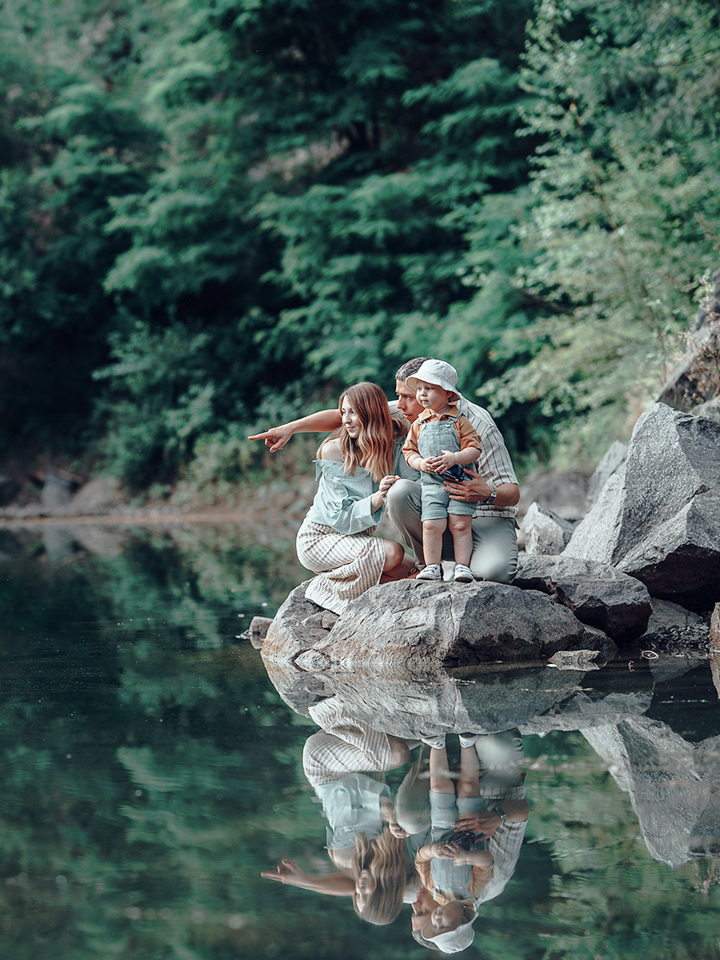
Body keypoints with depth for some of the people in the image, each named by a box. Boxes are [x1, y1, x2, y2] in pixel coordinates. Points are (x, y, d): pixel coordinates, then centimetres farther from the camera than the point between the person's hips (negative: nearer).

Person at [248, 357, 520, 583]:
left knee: (492, 572, -36)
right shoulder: (413, 413, -3)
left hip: (487, 516, -5)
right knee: (399, 489, -27)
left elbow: (512, 492, -18)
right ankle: (427, 565, -8)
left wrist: (488, 494, -41)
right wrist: (289, 428, -4)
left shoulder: (478, 425, -19)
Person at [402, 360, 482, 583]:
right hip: (431, 484, 2)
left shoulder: (459, 422, 0)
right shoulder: (419, 425, 11)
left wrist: (454, 458, -20)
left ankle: (462, 566, -2)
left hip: (459, 482, -2)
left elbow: (474, 449, -4)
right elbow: (409, 451, 13)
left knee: (460, 524, -8)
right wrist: (421, 463, -8)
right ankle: (432, 567, -1)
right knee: (432, 525, -9)